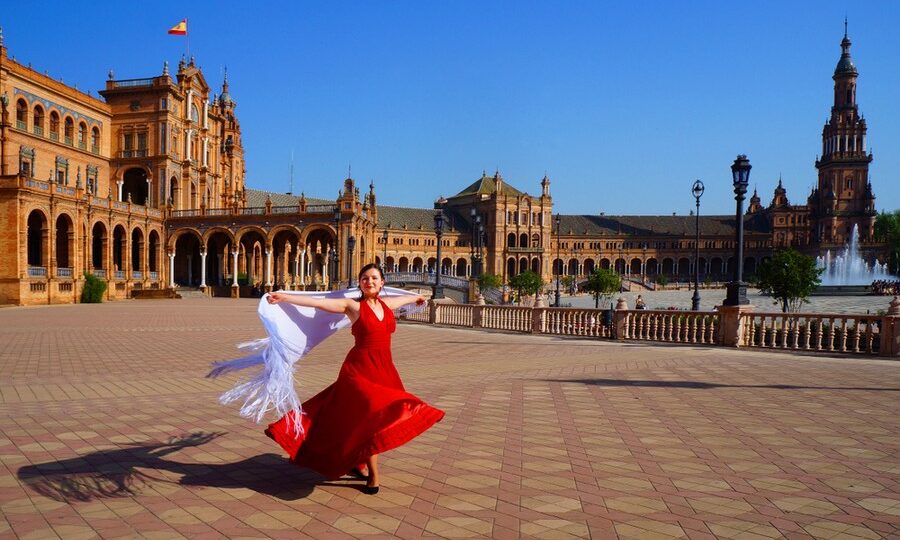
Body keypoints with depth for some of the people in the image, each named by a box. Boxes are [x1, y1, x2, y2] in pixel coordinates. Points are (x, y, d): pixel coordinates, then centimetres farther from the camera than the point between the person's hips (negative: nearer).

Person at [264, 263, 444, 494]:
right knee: (371, 416, -11)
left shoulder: (387, 304, 10)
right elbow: (318, 302, -14)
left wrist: (417, 297, 54)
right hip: (360, 367, -6)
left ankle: (357, 463, 31)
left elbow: (403, 298, 33)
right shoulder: (352, 306, -6)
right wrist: (284, 297, -22)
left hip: (384, 369, 6)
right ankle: (373, 475, 3)